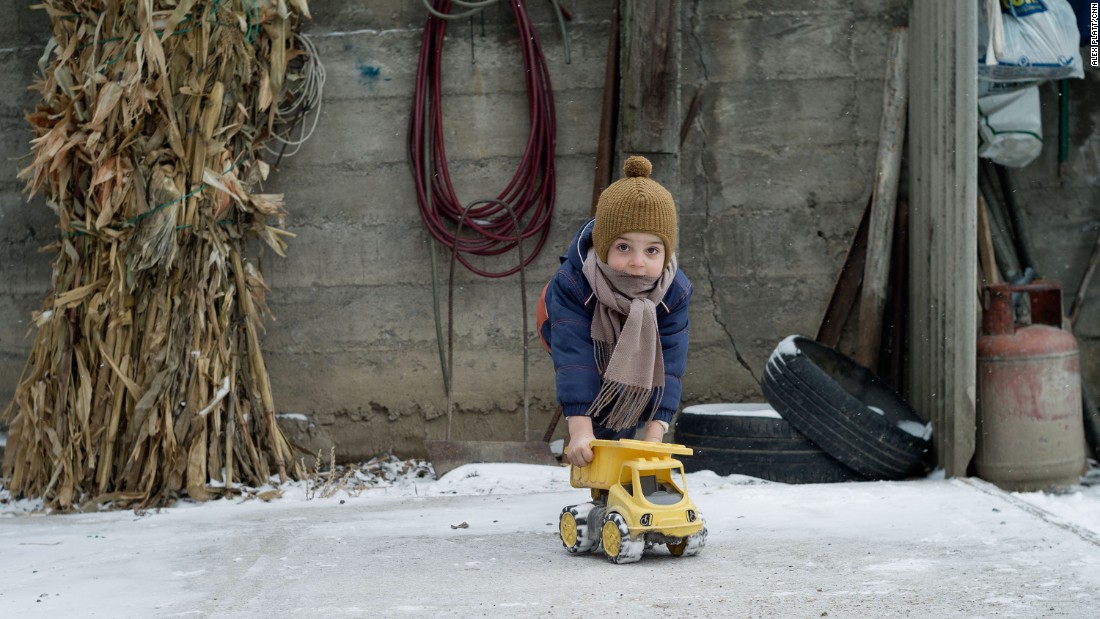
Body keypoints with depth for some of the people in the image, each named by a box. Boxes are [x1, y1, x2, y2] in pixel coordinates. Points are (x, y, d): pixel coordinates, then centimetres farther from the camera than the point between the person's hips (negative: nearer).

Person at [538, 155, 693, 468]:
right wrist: (580, 430, -60)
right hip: (580, 329, -2)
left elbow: (669, 362, -39)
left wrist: (654, 434, -47)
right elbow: (574, 356, -52)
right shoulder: (572, 283, -48)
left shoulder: (675, 291, -39)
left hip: (639, 345, 2)